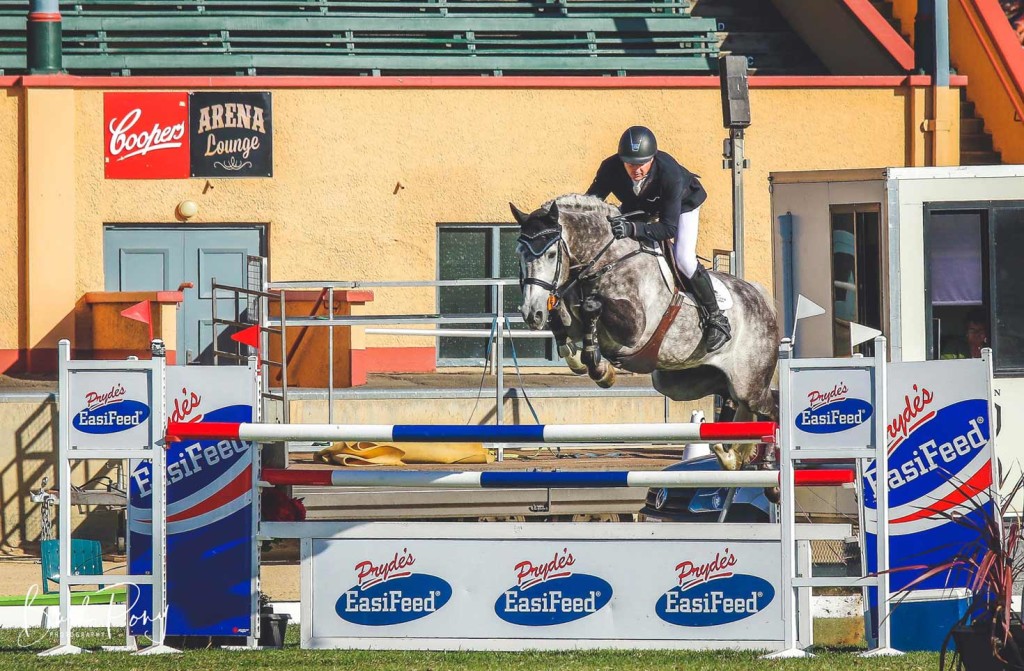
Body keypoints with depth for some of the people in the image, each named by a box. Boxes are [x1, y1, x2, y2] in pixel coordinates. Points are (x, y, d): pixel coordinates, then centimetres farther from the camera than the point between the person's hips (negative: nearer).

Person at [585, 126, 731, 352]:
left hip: (683, 203, -5)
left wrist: (633, 229, -59)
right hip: (638, 206, 5)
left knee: (683, 259, -21)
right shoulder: (611, 168, -35)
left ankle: (716, 319, -4)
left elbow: (669, 227, -44)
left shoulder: (670, 173, -44)